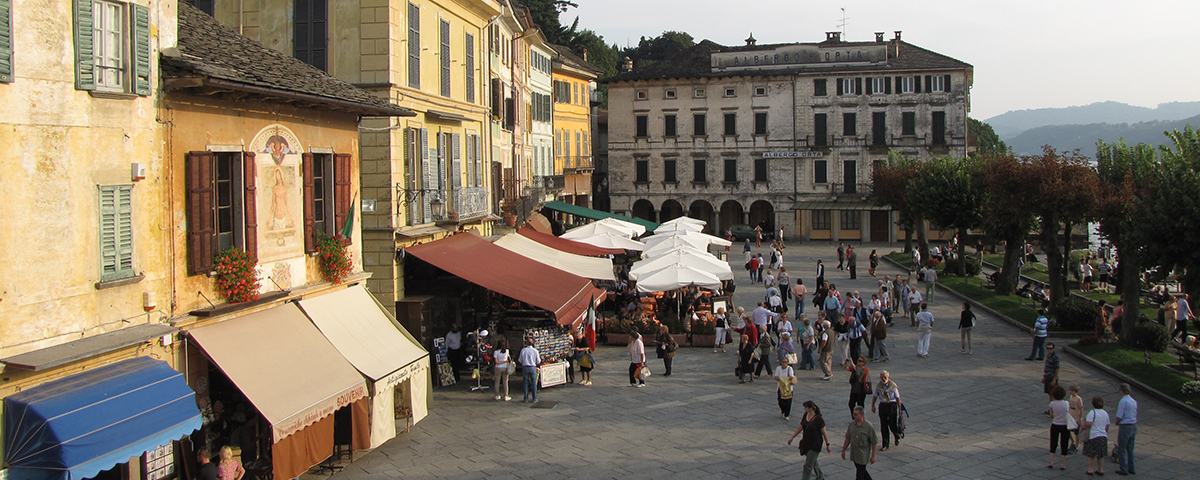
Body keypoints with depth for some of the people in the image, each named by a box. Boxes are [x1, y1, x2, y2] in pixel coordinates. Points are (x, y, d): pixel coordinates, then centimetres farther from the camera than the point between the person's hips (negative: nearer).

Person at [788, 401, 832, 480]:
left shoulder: (818, 419, -19)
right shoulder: (805, 415, 0)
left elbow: (824, 432, -12)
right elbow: (800, 427, 10)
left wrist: (828, 444, -9)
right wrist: (792, 438, 11)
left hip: (815, 444, -7)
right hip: (806, 443, 7)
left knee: (808, 464, -6)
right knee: (813, 461, 22)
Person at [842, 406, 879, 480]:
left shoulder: (869, 426, -17)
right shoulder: (852, 424, -2)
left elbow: (874, 442, -11)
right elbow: (848, 438, 10)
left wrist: (873, 456, -9)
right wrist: (843, 450, 11)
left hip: (863, 456, -6)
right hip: (854, 454, 6)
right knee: (862, 471, 21)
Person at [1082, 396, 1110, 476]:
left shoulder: (1092, 413, -13)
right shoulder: (1105, 413, 9)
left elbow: (1088, 424, -24)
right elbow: (1107, 427, 15)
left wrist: (1081, 425, -7)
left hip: (1093, 436, -6)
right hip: (1103, 436, 6)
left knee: (1091, 455, 2)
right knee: (1101, 455, 13)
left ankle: (1091, 470, 5)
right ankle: (1100, 470, 17)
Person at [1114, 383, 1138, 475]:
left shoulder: (1123, 401, -18)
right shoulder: (1134, 401, 5)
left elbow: (1119, 417, -19)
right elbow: (1135, 415, 11)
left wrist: (1117, 423, 2)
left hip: (1125, 427, -7)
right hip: (1134, 426, 7)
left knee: (1122, 449, 4)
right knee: (1130, 449, 17)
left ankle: (1124, 469, 6)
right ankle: (1132, 468, 23)